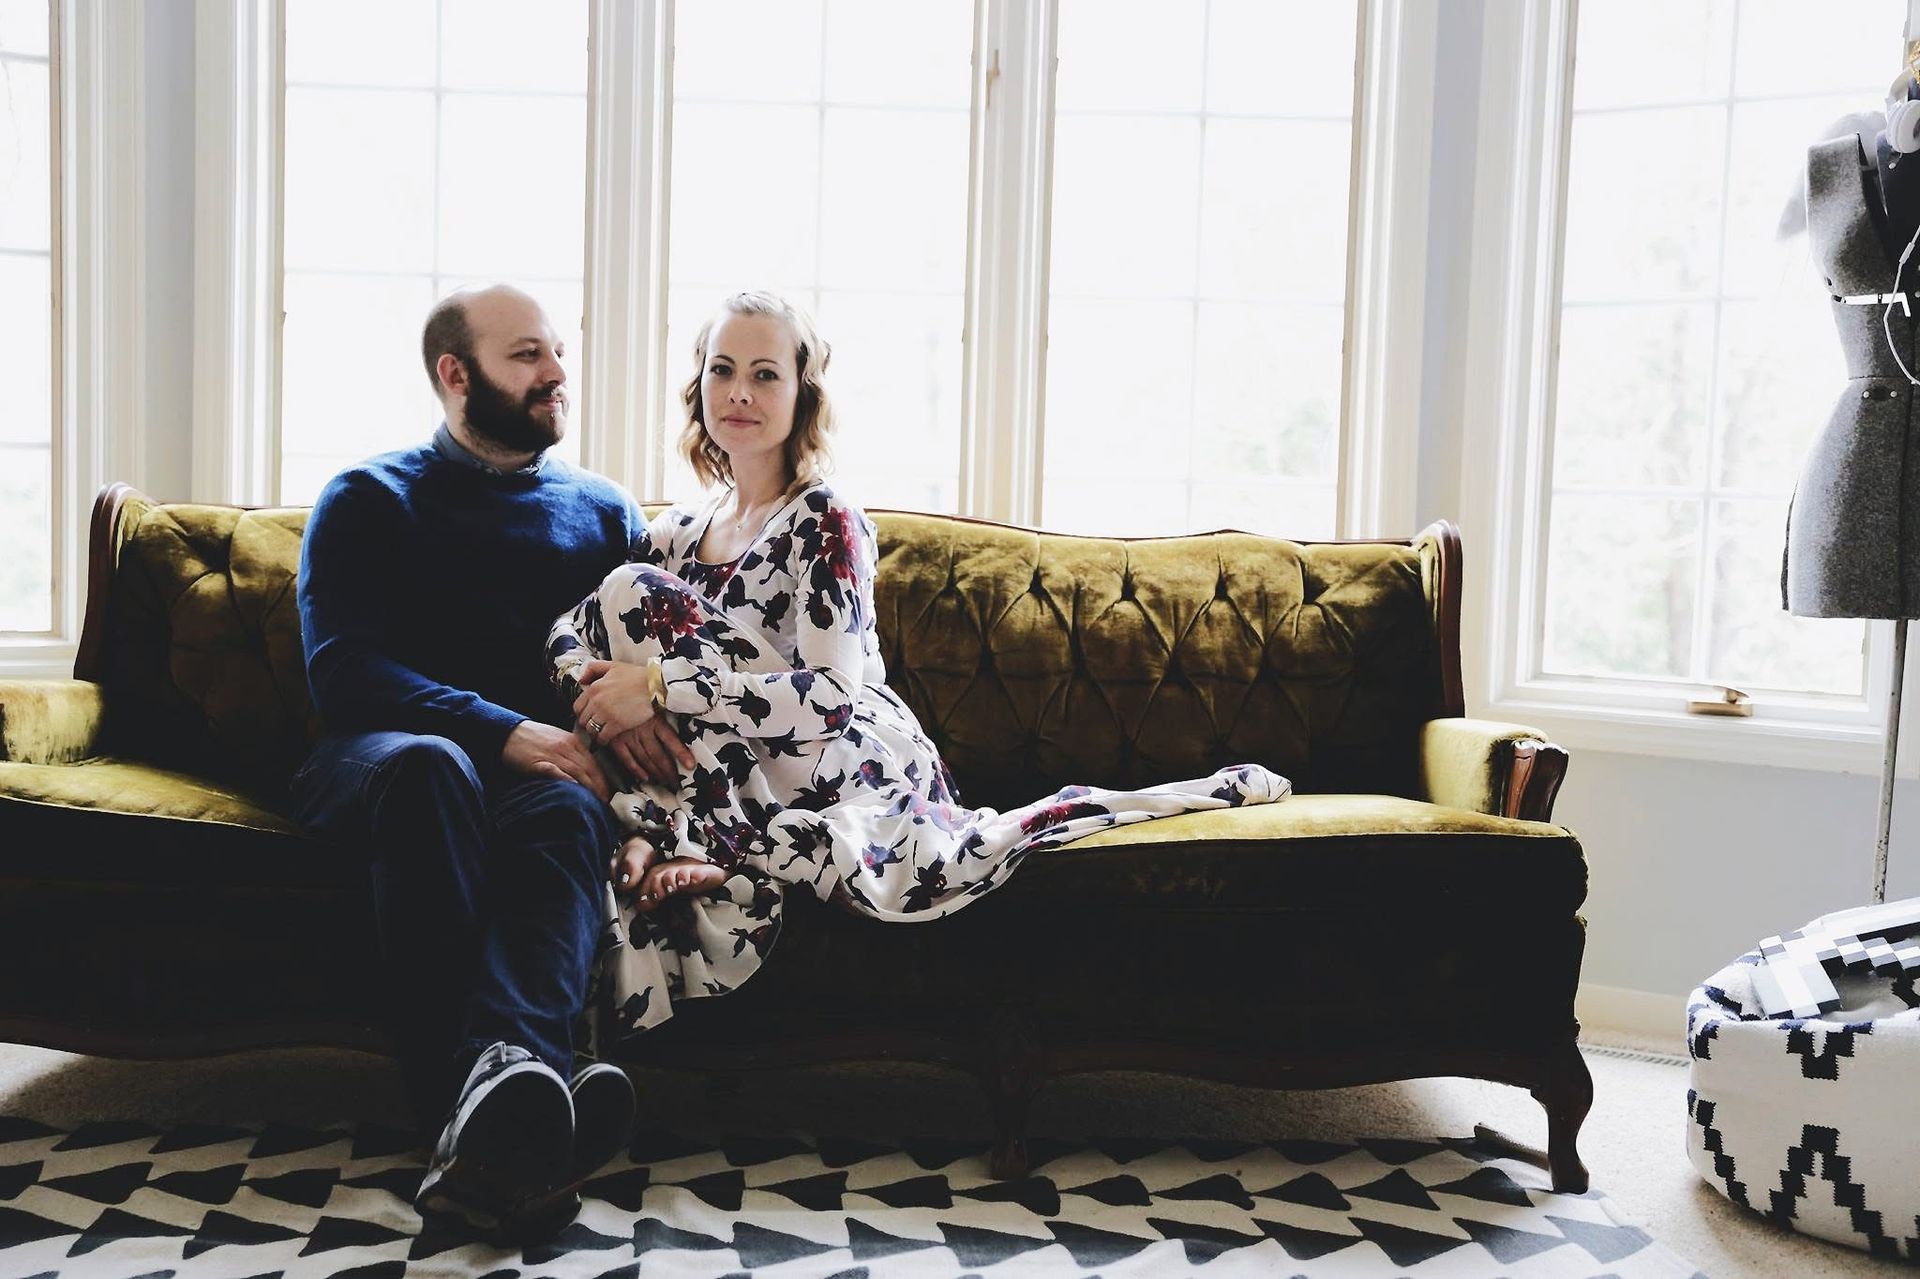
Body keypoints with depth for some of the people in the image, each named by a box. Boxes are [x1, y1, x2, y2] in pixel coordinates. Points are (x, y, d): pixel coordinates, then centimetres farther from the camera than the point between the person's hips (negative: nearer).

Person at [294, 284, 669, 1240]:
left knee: (566, 807, -36)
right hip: (377, 755, -1)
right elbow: (341, 671, -4)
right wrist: (499, 730, -19)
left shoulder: (604, 512, 21)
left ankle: (487, 1122, -59)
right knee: (428, 764, -38)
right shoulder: (368, 501, 12)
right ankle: (502, 1105, -51)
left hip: (547, 764, 2)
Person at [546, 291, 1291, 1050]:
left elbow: (830, 699, -20)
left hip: (858, 771, -7)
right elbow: (566, 637, 6)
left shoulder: (824, 521, -10)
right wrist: (598, 699, -18)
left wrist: (659, 686, -25)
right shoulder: (673, 536, 13)